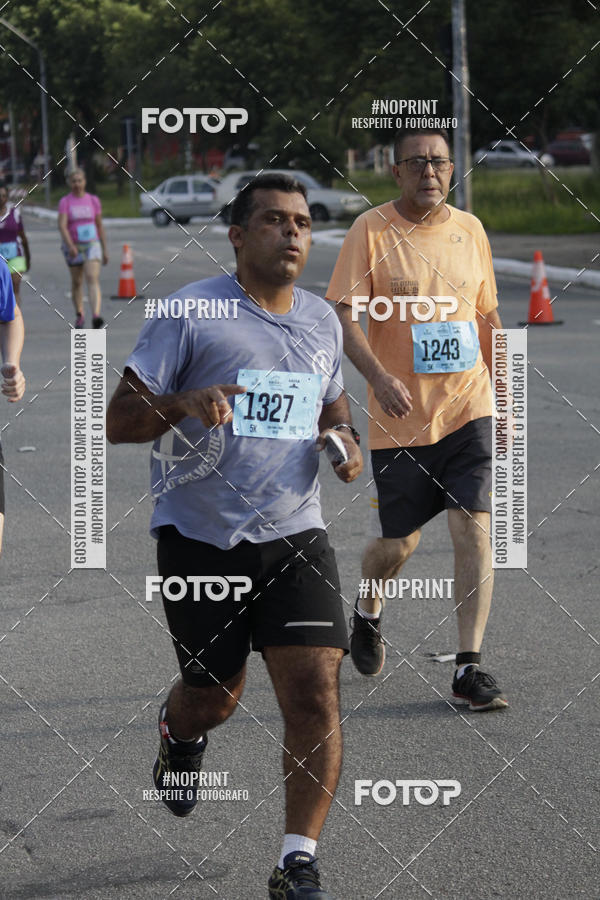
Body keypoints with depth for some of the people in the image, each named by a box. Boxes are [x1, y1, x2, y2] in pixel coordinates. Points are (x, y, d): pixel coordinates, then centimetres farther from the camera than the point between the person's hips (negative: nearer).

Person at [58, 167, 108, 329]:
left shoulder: (93, 200, 5)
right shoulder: (65, 202, -2)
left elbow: (100, 226, 11)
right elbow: (62, 225, -14)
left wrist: (105, 250, 11)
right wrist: (70, 245, -29)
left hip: (92, 244, 0)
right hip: (73, 246, 0)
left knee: (93, 279, -17)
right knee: (76, 282, 12)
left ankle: (96, 316, -33)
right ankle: (79, 316, 29)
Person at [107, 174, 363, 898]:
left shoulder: (322, 321, 10)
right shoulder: (191, 313, -8)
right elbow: (117, 421, -9)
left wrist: (344, 438, 6)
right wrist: (183, 404, -28)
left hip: (293, 534, 3)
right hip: (199, 536, -3)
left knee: (314, 689, -13)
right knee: (213, 698, 11)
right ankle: (178, 732, 50)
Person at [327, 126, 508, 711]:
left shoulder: (470, 231, 7)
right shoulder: (371, 230, -6)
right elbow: (343, 313, -10)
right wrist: (378, 376, -25)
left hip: (467, 411, 2)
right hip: (400, 418, -2)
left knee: (474, 529, -10)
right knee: (400, 541, 7)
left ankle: (468, 668, -6)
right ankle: (367, 609, 41)